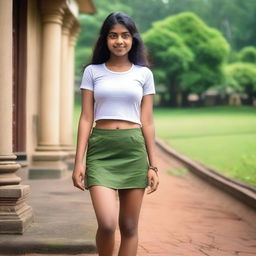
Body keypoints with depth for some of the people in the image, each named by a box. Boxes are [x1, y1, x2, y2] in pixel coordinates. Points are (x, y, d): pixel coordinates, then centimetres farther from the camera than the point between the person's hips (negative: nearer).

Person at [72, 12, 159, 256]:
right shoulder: (92, 72, 6)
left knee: (129, 227, 4)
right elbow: (86, 119, 4)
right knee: (107, 224, -15)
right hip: (100, 149, -1)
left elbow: (147, 122, 8)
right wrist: (79, 161, -3)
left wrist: (152, 165, 5)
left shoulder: (144, 74, 8)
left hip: (133, 149, 1)